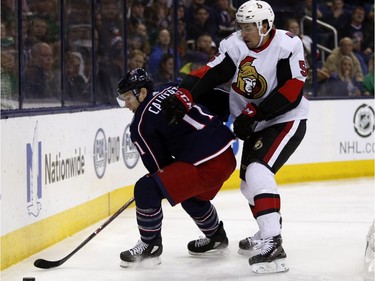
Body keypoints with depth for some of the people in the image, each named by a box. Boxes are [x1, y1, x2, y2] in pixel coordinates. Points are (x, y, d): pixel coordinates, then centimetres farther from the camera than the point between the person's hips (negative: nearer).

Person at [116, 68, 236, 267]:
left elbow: (159, 166, 2)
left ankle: (150, 246, 5)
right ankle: (216, 237, 52)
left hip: (204, 166, -9)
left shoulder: (141, 123, -5)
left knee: (146, 189, -10)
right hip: (227, 156, 9)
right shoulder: (174, 89, 13)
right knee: (192, 196, 34)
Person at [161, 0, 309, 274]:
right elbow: (210, 73, -15)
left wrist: (254, 112, -25)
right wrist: (184, 96, -31)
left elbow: (292, 91, -23)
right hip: (255, 125, 7)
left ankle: (273, 245, -30)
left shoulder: (287, 46, -18)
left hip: (287, 121, -7)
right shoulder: (236, 46, -6)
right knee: (249, 182, 15)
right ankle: (269, 232, 39)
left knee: (258, 172, -25)